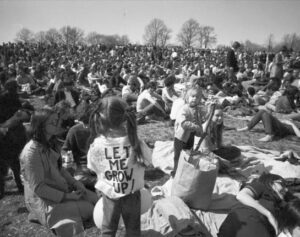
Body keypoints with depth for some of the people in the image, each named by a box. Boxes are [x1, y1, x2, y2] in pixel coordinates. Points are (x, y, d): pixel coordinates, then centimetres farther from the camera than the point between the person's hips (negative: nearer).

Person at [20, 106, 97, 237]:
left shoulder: (49, 144, 3)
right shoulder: (31, 152, -24)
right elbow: (38, 188, -22)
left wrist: (75, 183, -2)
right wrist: (66, 196, -20)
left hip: (62, 189, 8)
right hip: (44, 201, -8)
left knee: (94, 199, -2)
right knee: (88, 209, -17)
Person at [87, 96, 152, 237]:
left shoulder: (96, 144, -20)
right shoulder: (135, 143, -22)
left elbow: (93, 168, -5)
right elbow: (148, 162, -5)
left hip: (109, 193, 1)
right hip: (131, 193, 0)